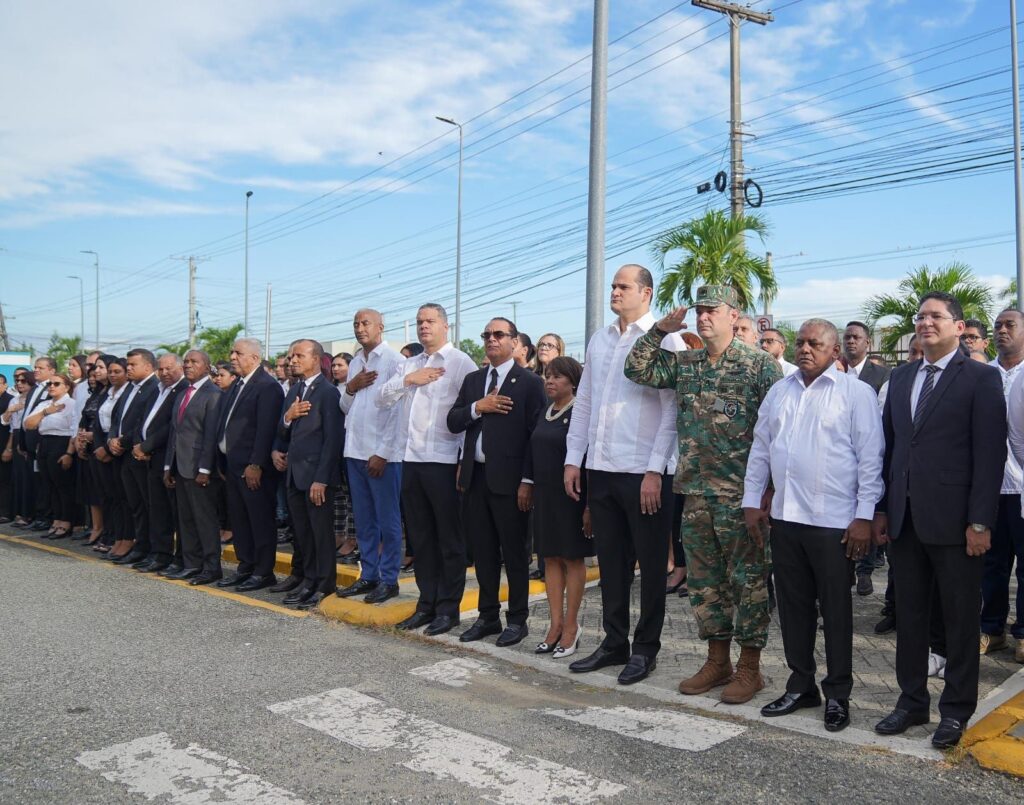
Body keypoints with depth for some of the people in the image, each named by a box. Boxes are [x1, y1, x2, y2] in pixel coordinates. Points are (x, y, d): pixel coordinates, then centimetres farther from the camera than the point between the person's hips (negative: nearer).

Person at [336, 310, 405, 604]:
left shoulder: (394, 361, -8)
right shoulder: (355, 363, 14)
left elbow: (398, 409, -12)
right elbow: (345, 408, 17)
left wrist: (383, 453, -15)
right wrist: (350, 388, -4)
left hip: (382, 454, -7)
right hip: (355, 451, 7)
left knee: (388, 521, 2)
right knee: (363, 519, 14)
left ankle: (388, 579, 11)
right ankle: (368, 575, 24)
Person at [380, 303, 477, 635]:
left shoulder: (460, 362, -5)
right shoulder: (408, 365, 17)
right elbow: (384, 398, 10)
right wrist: (407, 380, -6)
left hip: (443, 461, -7)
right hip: (411, 459, 7)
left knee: (449, 538, 3)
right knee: (421, 537, 13)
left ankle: (448, 608, 12)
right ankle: (427, 603, 23)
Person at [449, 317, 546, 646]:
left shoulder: (529, 381, -4)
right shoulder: (472, 380, 14)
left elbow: (536, 433, -9)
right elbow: (453, 423, 8)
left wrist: (528, 481, -14)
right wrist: (477, 407, -10)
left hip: (509, 479, -6)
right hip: (476, 477, 6)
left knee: (514, 553, 4)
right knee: (483, 551, 12)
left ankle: (517, 620, 15)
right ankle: (488, 616, 24)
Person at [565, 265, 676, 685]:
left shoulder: (663, 340, -6)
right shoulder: (599, 338, 12)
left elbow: (671, 409, -10)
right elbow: (583, 401, 14)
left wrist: (655, 470, -15)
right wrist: (573, 459, 9)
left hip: (644, 472, -6)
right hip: (600, 469, 6)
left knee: (650, 563, 7)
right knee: (611, 560, 13)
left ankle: (646, 648, 20)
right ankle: (614, 642, 26)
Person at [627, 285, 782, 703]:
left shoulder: (760, 364, -6)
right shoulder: (684, 363, 10)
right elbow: (638, 369, 12)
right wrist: (660, 329, 3)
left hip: (742, 493, -6)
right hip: (696, 493, 6)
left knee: (747, 579, 3)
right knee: (704, 578, 12)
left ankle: (749, 667, 16)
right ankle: (717, 661, 26)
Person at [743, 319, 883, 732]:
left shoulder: (856, 393, -5)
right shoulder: (779, 391, 12)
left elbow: (870, 458, -8)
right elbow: (760, 449, 14)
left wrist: (865, 516, -11)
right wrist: (752, 501, 10)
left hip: (834, 522, -5)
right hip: (784, 517, 5)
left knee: (836, 610, 6)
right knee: (793, 606, 13)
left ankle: (838, 694, 21)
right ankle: (801, 686, 27)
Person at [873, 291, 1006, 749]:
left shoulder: (981, 379, -4)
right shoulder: (900, 378, 12)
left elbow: (991, 453, -9)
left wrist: (980, 522, -14)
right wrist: (881, 510, 8)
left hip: (953, 519, -5)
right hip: (904, 518, 5)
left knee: (961, 619, 8)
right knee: (908, 614, 13)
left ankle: (956, 710, 21)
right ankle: (912, 701, 26)